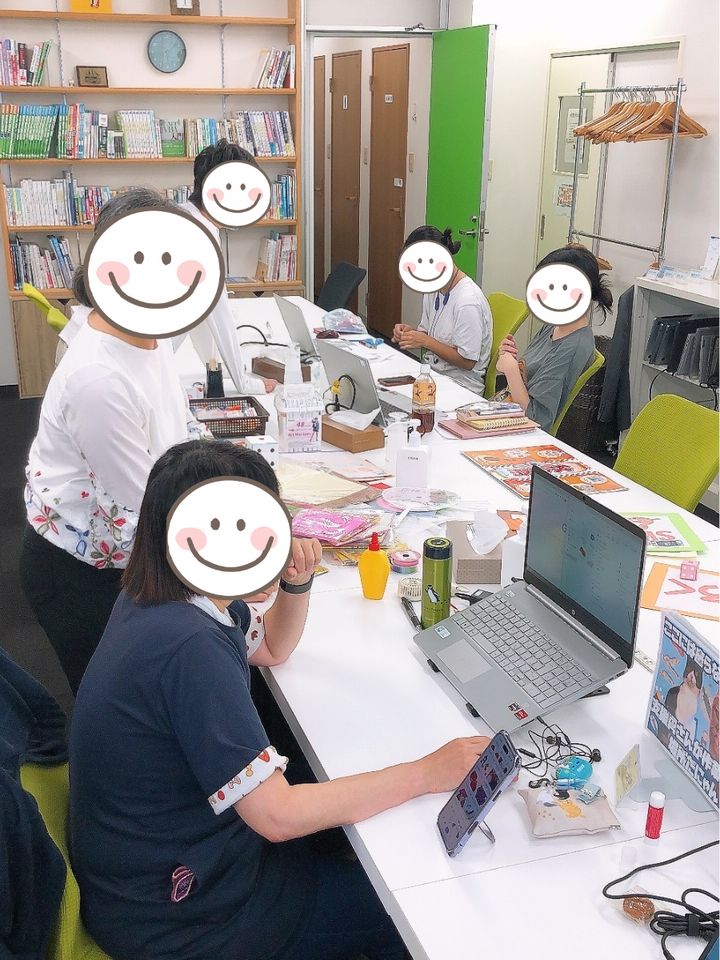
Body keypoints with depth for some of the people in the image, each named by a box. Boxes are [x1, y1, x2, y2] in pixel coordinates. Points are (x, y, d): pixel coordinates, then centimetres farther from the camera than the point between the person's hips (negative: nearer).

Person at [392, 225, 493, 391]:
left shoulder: (468, 303, -22)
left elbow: (468, 361, -20)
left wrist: (426, 342, -19)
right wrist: (410, 332, -4)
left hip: (461, 386, -8)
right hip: (433, 373, 8)